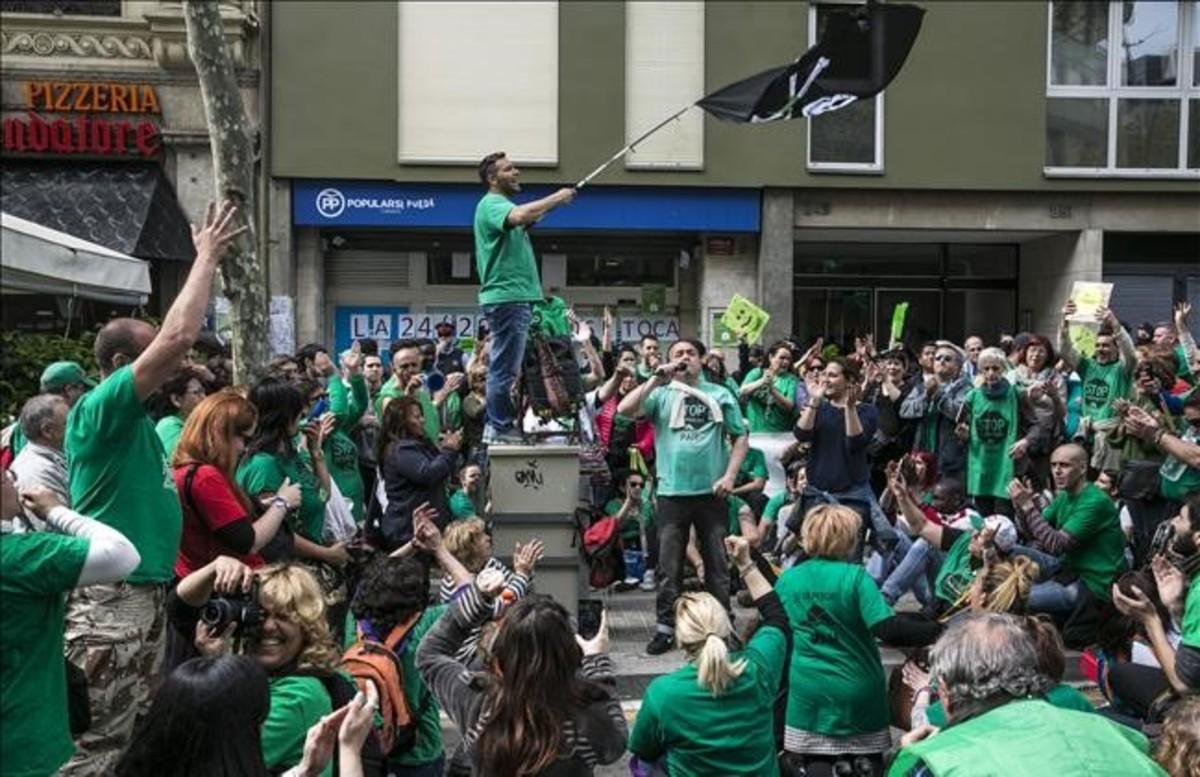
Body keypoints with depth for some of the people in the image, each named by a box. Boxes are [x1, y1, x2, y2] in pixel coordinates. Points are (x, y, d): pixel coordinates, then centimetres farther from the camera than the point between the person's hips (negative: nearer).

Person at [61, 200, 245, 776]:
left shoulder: (131, 417, 12)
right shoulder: (100, 407, -16)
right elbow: (178, 338, -21)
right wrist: (206, 259, -15)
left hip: (146, 593, 10)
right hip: (110, 598, -10)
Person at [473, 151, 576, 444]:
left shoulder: (503, 205, 24)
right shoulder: (491, 203, -9)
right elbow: (519, 216, -29)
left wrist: (550, 206, 10)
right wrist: (556, 197, -19)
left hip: (517, 297, 11)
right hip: (506, 296, -11)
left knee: (505, 366, 13)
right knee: (505, 368, -9)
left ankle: (498, 427, 19)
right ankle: (500, 428, -5)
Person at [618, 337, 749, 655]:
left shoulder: (719, 395, 7)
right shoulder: (662, 394, 5)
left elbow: (741, 437, 7)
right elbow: (624, 410, -10)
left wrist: (730, 475, -5)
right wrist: (657, 379, -12)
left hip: (711, 492, 0)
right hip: (672, 493, 0)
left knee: (717, 564, 10)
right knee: (669, 567, 6)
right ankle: (665, 627, 17)